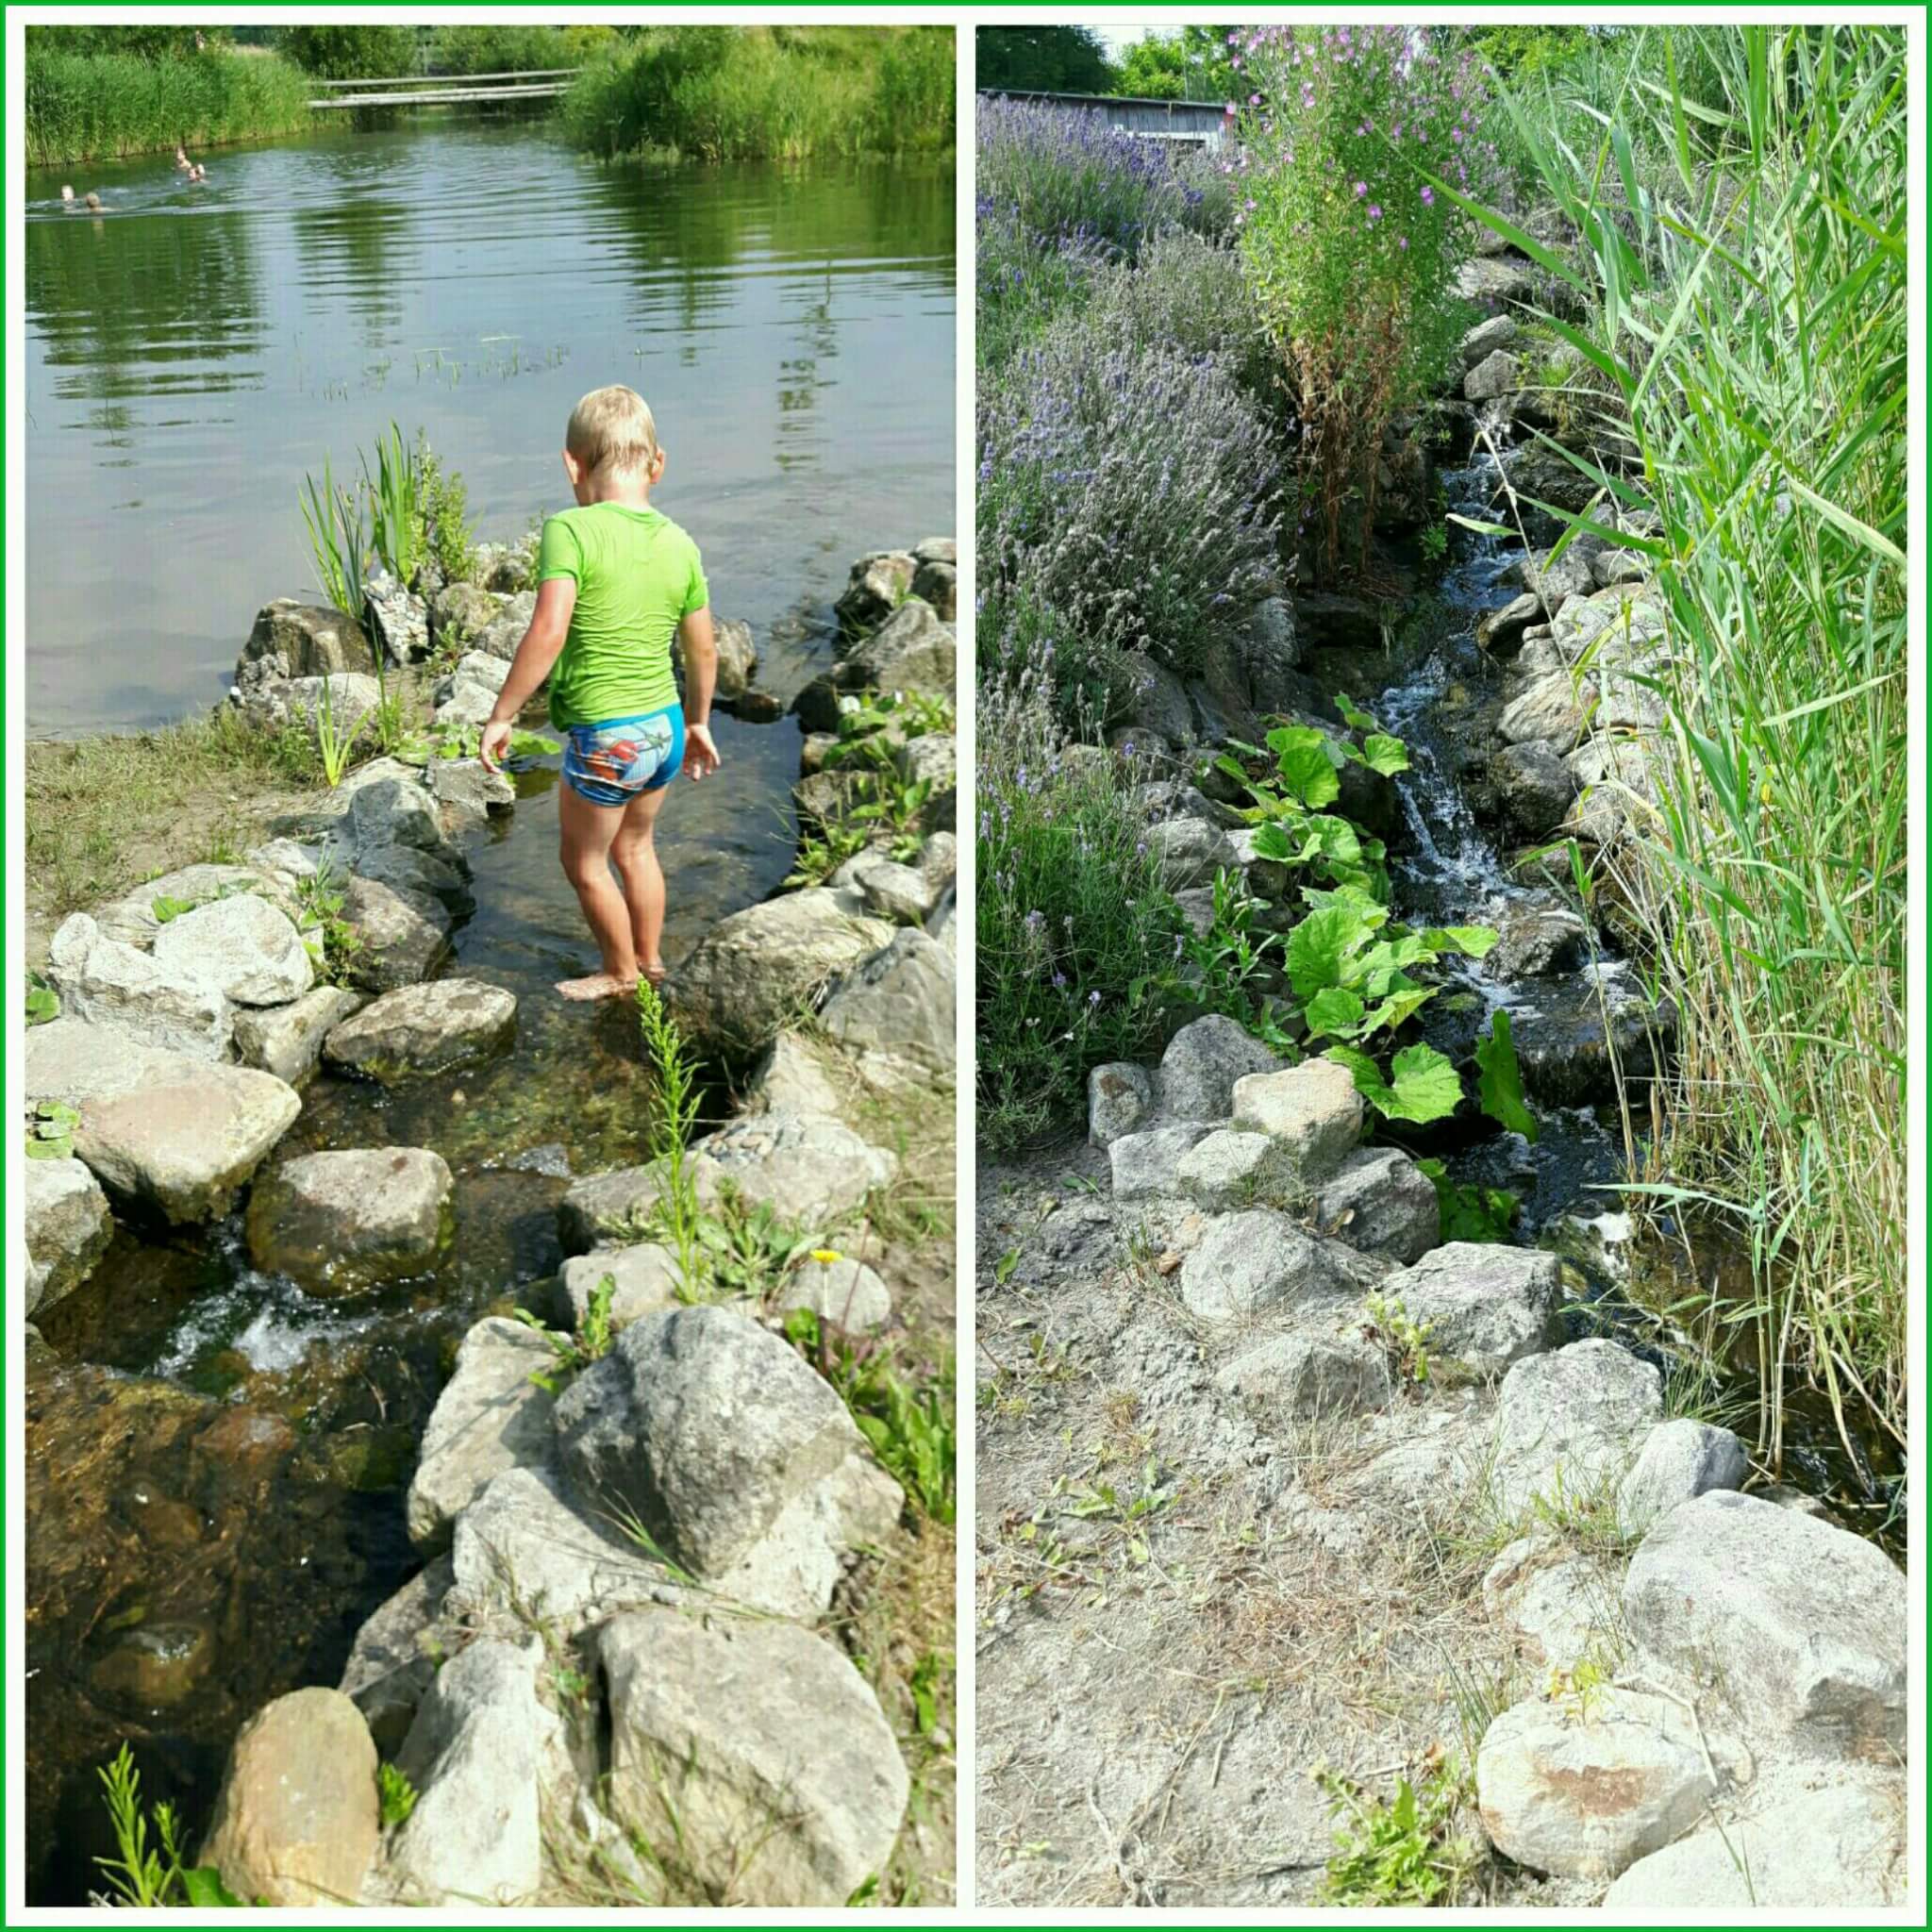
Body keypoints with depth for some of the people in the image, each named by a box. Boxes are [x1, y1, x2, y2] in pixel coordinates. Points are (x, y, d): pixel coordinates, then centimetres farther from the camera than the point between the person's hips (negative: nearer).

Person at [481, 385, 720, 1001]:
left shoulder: (570, 531, -16)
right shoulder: (680, 544, 1)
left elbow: (548, 633, -26)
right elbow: (703, 650, 7)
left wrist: (501, 715, -16)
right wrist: (698, 722, 22)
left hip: (604, 736, -6)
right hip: (666, 726, 6)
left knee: (584, 861, 18)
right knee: (635, 847, 28)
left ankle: (620, 972, 35)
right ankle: (650, 957, 43)